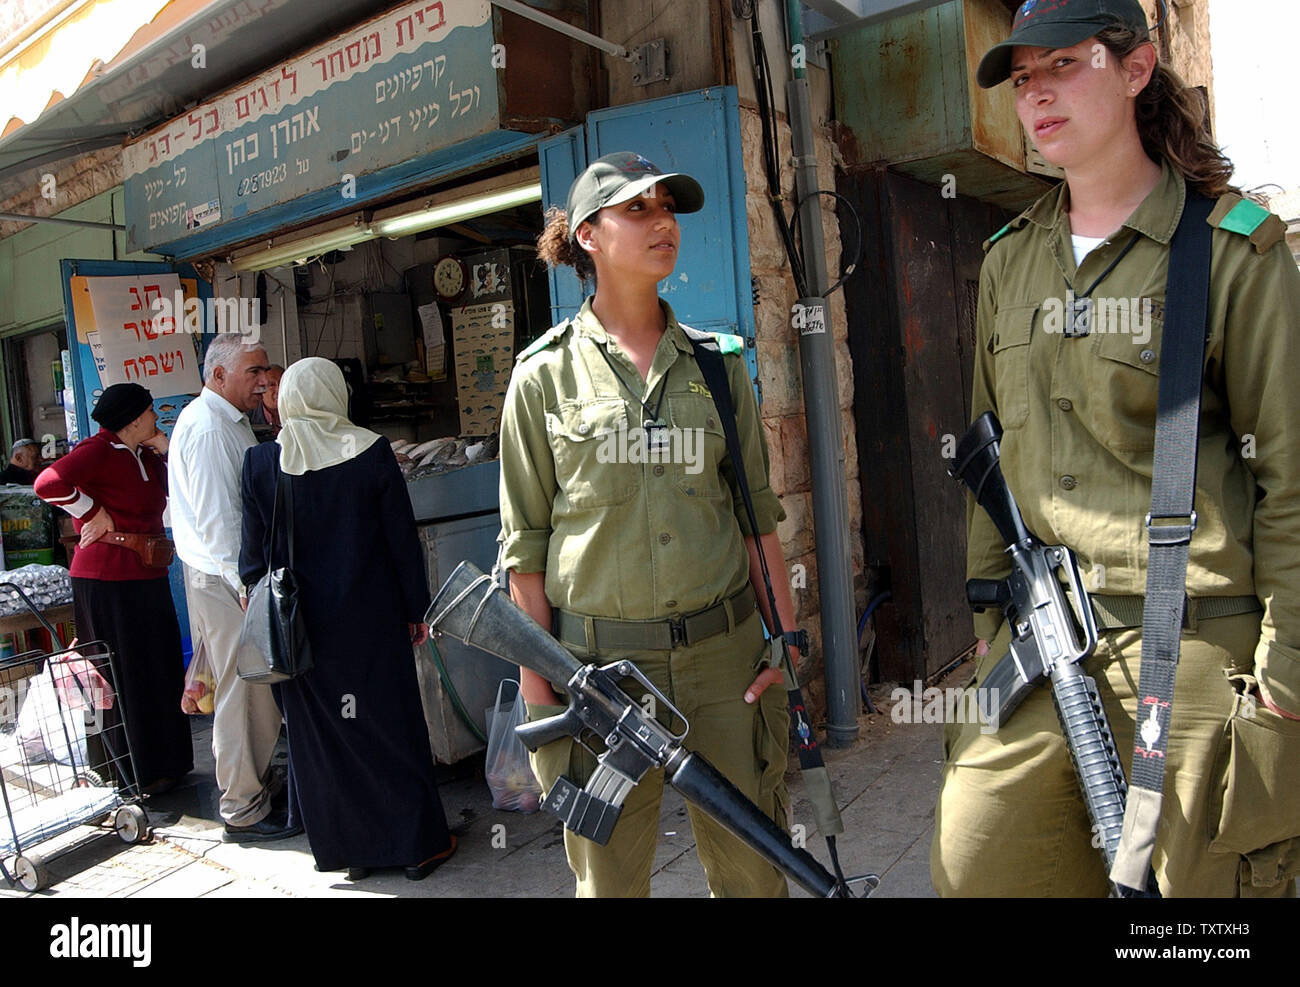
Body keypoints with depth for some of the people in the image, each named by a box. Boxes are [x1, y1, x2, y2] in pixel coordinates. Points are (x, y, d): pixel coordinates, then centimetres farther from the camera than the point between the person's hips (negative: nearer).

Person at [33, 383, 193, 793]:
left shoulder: (142, 454, 13)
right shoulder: (98, 451, -13)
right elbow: (48, 483, -27)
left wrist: (164, 449, 2)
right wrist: (94, 513, -16)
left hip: (146, 575, 9)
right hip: (108, 579, -9)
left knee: (157, 671, 15)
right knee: (123, 676, 1)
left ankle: (163, 763, 27)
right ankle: (136, 773, 12)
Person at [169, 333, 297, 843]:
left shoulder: (230, 421, 17)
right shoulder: (206, 427, -16)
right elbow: (216, 516, -21)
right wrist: (245, 583, -21)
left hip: (236, 573, 10)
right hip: (225, 579, -10)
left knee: (257, 689, 15)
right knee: (241, 691, -3)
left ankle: (255, 786, 28)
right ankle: (244, 811, 8)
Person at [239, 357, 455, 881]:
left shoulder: (261, 462, -6)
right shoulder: (372, 452, -10)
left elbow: (254, 548, 0)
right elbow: (403, 538, -6)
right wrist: (417, 608, 3)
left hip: (301, 624, 2)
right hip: (373, 618, -1)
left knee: (320, 735, 14)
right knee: (392, 724, 11)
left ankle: (346, 847, 26)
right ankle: (417, 843, 21)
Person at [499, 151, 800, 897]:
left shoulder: (717, 363, 7)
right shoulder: (545, 375, -1)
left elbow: (758, 512, 9)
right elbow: (526, 544, 0)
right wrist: (537, 688, -3)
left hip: (723, 653, 2)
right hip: (600, 665, -2)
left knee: (752, 868, 12)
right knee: (610, 874, 13)